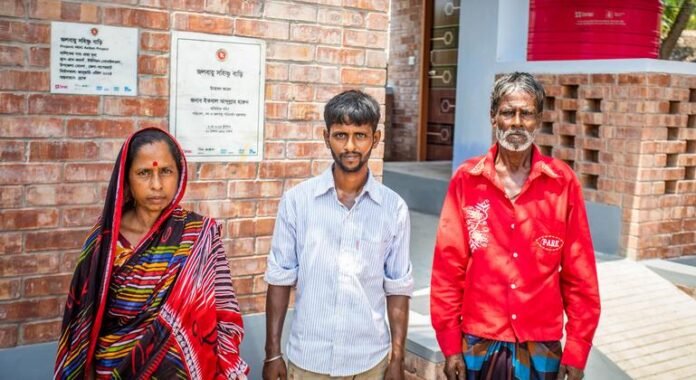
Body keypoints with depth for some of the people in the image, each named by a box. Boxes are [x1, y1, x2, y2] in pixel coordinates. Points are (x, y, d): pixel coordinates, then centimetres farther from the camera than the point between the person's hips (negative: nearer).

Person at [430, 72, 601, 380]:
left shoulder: (563, 182, -4)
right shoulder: (467, 180, -4)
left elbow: (580, 274, -1)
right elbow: (448, 267, -2)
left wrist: (577, 350, -2)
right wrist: (450, 344, -3)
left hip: (541, 347, 0)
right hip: (478, 344, 0)